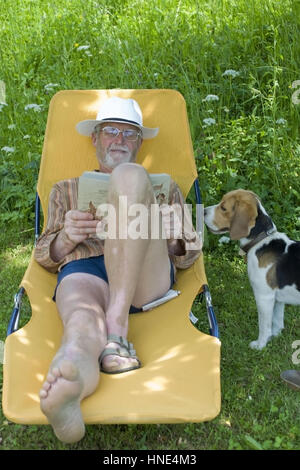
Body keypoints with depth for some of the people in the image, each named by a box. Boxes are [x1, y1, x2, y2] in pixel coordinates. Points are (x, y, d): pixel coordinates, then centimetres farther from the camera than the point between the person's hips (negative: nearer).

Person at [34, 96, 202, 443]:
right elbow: (44, 256, 21)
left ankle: (117, 324, -37)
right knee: (83, 324, -37)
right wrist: (66, 237, -3)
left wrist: (166, 233, -5)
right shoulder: (65, 190, 31)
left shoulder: (165, 187, 30)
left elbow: (187, 254, 20)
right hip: (82, 270, 1)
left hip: (147, 276, 0)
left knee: (128, 175, -24)